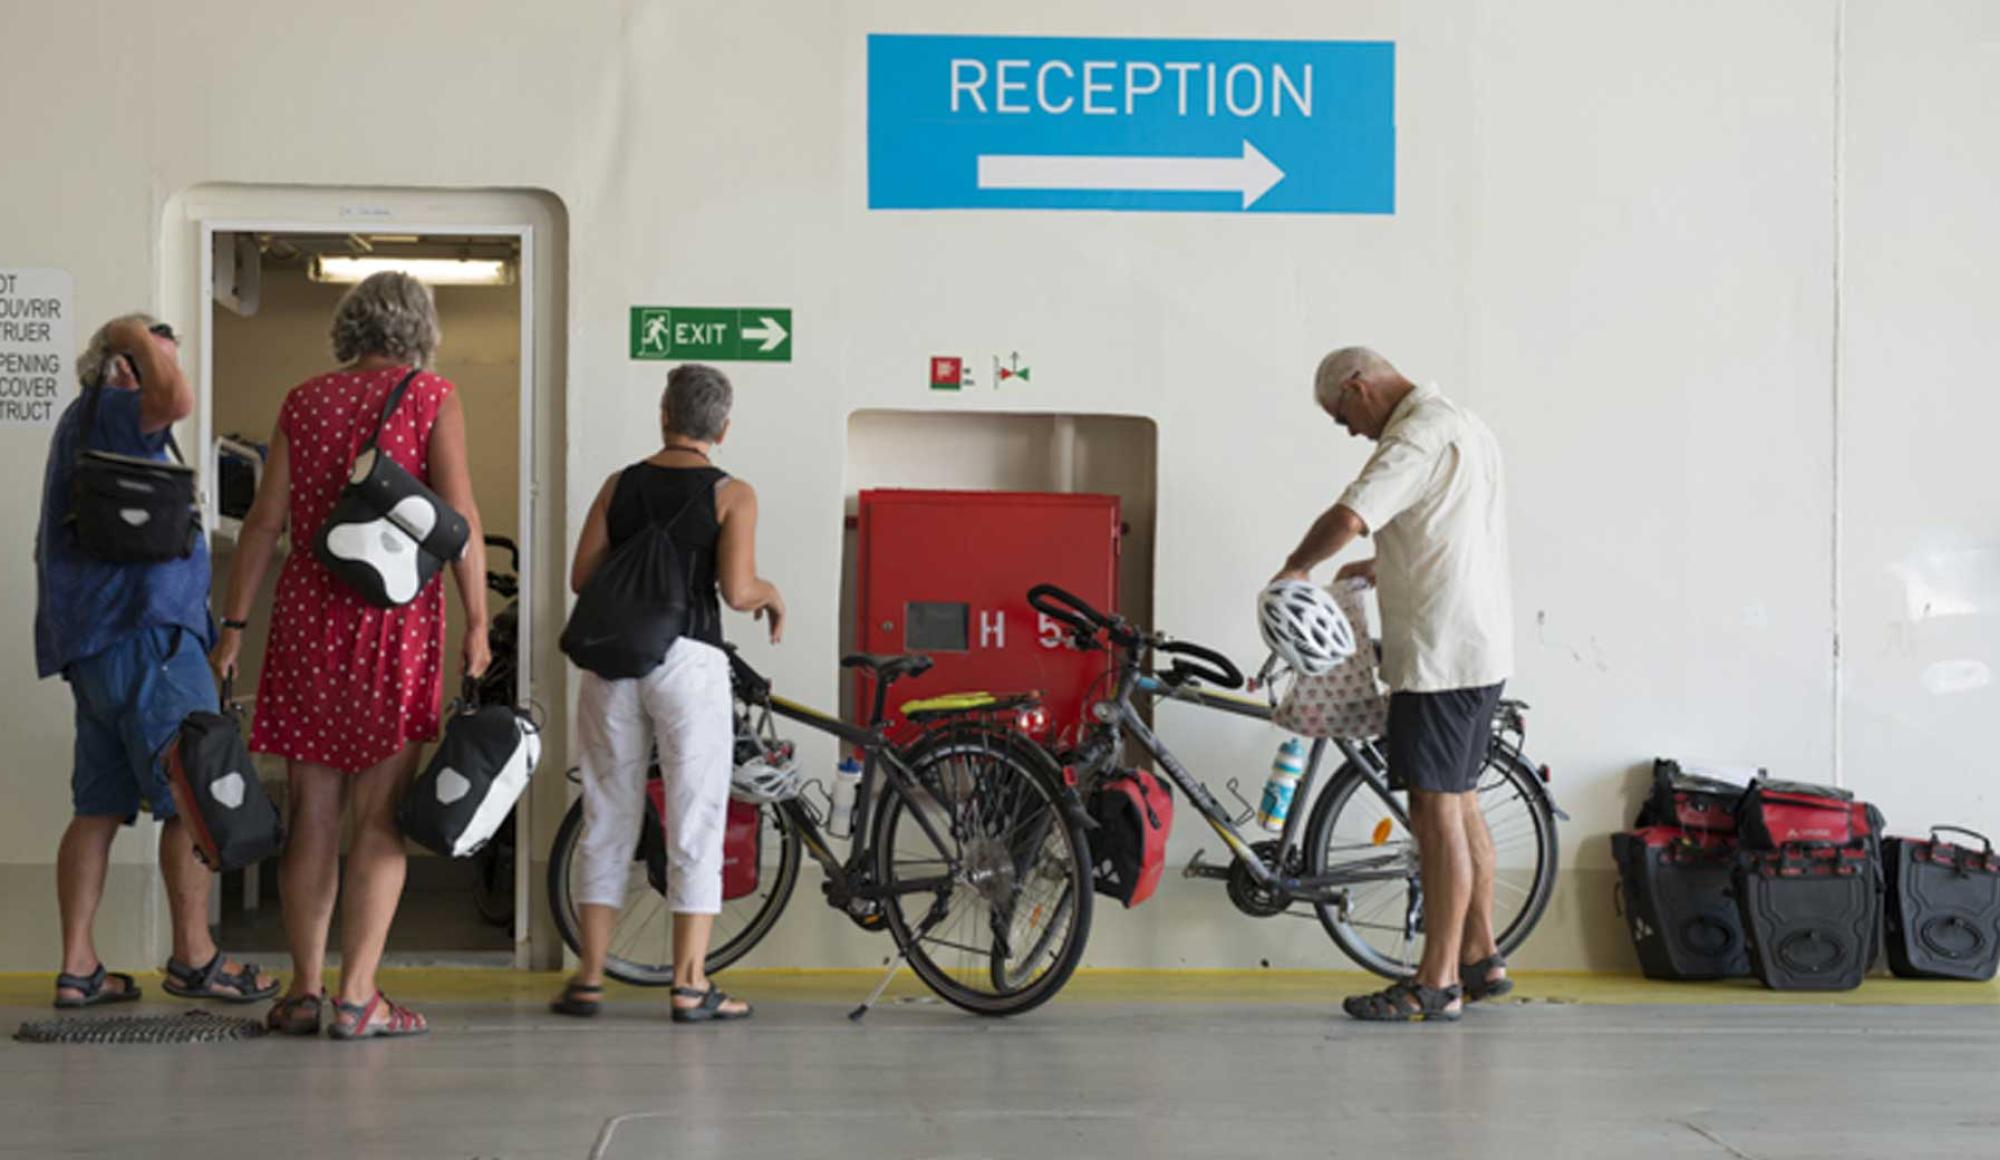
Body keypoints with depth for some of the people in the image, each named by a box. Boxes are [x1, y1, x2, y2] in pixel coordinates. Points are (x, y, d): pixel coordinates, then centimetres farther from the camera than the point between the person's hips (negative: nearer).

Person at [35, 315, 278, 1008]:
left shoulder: (84, 425, 23)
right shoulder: (108, 411, -7)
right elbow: (177, 400, -27)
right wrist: (140, 338, -12)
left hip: (96, 642, 10)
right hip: (146, 636, -10)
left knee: (100, 807, 8)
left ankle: (77, 967, 7)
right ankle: (194, 958, 1)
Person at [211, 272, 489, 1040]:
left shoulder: (304, 402, 9)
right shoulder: (431, 397, 0)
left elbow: (266, 520, 7)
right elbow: (459, 518, -7)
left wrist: (234, 624, 9)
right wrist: (476, 622, -4)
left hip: (308, 616, 3)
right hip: (397, 617, -3)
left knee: (312, 814, 9)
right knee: (379, 817, -1)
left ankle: (304, 990, 12)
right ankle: (356, 996, -3)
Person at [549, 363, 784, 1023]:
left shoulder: (620, 486, 10)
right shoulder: (731, 494, -1)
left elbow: (582, 577, 5)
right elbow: (736, 590, -11)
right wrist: (772, 594, 10)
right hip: (688, 659, -4)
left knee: (608, 820, 10)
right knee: (695, 825, 2)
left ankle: (589, 977, 11)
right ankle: (690, 985, 1)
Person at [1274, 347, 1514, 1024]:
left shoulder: (1418, 436, -16)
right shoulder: (1463, 425, 18)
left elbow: (1348, 518, -29)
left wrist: (1295, 566, -11)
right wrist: (1383, 570, 23)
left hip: (1439, 655, -10)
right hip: (1481, 648, 10)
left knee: (1436, 812, -7)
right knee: (1461, 802, 16)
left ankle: (1437, 985, -4)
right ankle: (1481, 959, 24)